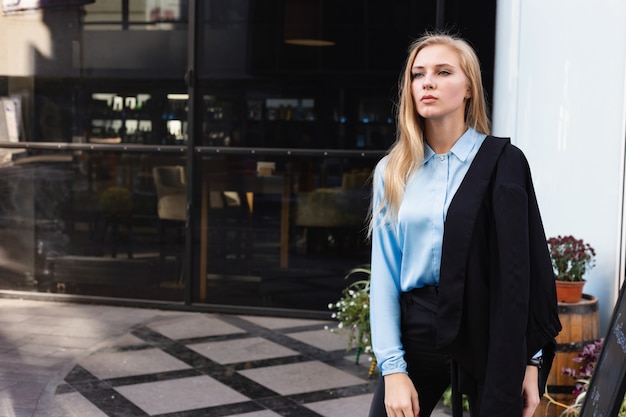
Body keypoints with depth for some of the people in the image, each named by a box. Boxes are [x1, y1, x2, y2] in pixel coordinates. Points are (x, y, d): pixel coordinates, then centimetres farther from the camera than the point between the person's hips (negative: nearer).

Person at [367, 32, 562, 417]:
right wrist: (392, 368, -8)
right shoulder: (392, 171, 5)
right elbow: (384, 273, 1)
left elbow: (527, 263, -5)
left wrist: (531, 360, -7)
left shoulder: (501, 161, -4)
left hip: (488, 334, -2)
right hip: (416, 331, 3)